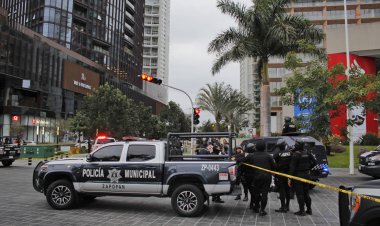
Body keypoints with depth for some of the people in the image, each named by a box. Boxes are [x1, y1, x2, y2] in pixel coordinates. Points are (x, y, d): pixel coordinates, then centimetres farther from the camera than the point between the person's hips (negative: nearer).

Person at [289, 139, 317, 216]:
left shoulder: (296, 155, -17)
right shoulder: (307, 152, 2)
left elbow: (292, 167, -18)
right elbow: (314, 162, 6)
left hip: (298, 175, -7)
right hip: (307, 175, 7)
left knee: (299, 194, 1)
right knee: (306, 193, 17)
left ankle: (302, 211, 4)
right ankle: (309, 209, 23)